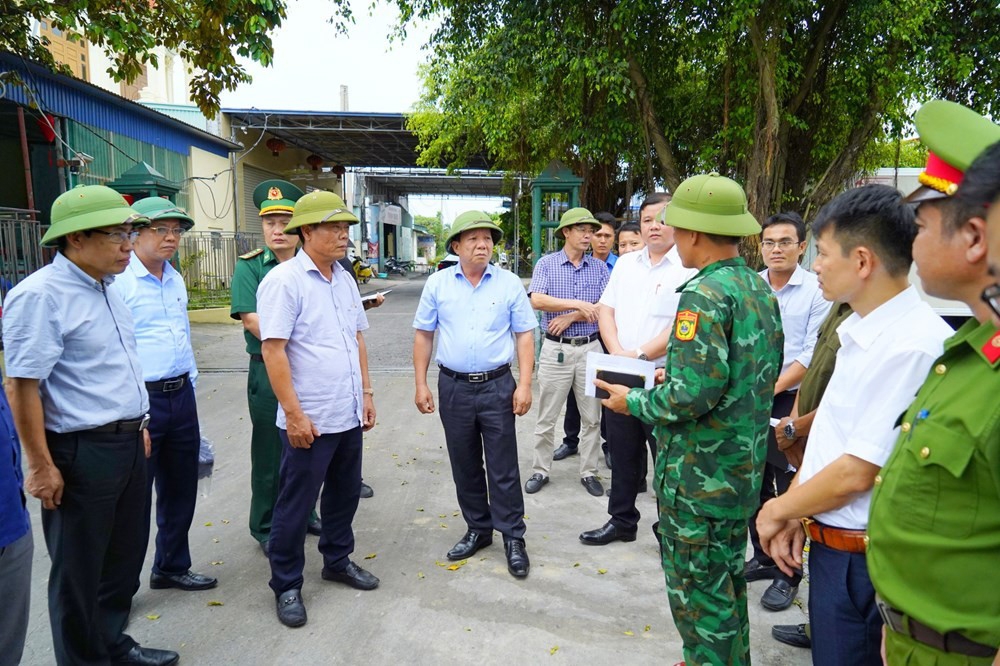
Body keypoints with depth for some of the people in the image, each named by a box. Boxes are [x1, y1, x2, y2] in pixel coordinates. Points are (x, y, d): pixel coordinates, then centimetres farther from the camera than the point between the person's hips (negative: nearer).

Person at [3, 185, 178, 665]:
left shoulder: (104, 289, 9)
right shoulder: (41, 295, -18)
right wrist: (41, 466, -18)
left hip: (127, 445, 9)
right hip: (81, 454, -8)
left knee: (124, 556, 21)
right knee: (79, 571, 11)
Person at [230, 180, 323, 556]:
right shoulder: (249, 267, -5)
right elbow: (252, 320, -15)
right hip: (269, 373, -4)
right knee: (271, 453, 6)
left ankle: (304, 513, 34)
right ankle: (265, 528, 22)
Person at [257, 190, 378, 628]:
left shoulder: (345, 279, 10)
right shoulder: (284, 280, -13)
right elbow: (272, 350, -17)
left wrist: (366, 393, 14)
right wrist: (294, 414, -18)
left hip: (348, 416, 7)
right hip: (309, 421, -7)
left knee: (345, 494, 19)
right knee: (295, 505, 8)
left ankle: (338, 560, 39)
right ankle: (286, 585, 24)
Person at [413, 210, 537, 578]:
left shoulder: (510, 284, -1)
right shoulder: (438, 283, 2)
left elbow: (524, 336, 0)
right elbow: (423, 336, 6)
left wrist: (524, 385, -8)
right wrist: (421, 385, 1)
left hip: (497, 386, -2)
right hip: (453, 387, 2)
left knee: (503, 467, 3)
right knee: (464, 466, 13)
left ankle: (513, 538, 16)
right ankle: (478, 530, 30)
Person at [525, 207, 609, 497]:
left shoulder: (599, 267, 6)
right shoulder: (546, 263, 0)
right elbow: (537, 300, -16)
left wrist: (571, 317, -12)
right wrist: (579, 304, -20)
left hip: (590, 349, 2)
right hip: (555, 349, -2)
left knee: (591, 417, 10)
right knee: (546, 417, 6)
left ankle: (589, 472, 23)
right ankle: (540, 470, 20)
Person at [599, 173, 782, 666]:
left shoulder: (705, 294, -22)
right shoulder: (761, 290, 6)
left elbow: (694, 393, -30)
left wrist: (634, 402, -12)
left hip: (699, 474, -9)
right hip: (744, 466, 10)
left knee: (696, 590, 7)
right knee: (728, 578, 25)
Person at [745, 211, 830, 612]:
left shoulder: (816, 291, -6)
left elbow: (814, 355, -10)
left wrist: (773, 387, -16)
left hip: (791, 401, -4)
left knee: (790, 490, 1)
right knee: (755, 484, 15)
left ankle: (788, 575, 15)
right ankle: (763, 557, 32)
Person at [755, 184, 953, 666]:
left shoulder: (912, 346, -25)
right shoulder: (860, 331, 4)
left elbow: (858, 473, -23)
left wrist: (778, 510, -9)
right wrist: (795, 508, 5)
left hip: (859, 557, -8)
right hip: (831, 545, 8)